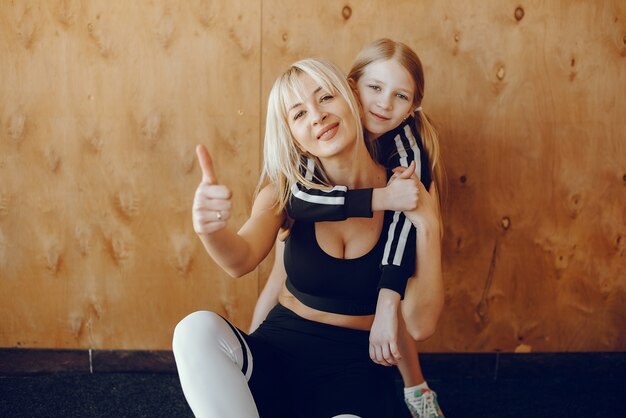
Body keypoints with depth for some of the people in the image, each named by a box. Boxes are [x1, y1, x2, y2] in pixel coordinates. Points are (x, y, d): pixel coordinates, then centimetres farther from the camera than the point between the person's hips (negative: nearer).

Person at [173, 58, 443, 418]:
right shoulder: (289, 189, 0)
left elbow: (421, 324, -9)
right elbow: (241, 259, -21)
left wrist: (428, 225, -18)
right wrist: (210, 228, -43)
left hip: (357, 366, -3)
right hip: (280, 350, 3)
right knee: (198, 330, -30)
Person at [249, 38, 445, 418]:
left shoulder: (409, 145, -32)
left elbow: (404, 217, -43)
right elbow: (299, 197, -49)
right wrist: (379, 198, -58)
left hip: (374, 237, 0)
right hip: (309, 227, 0)